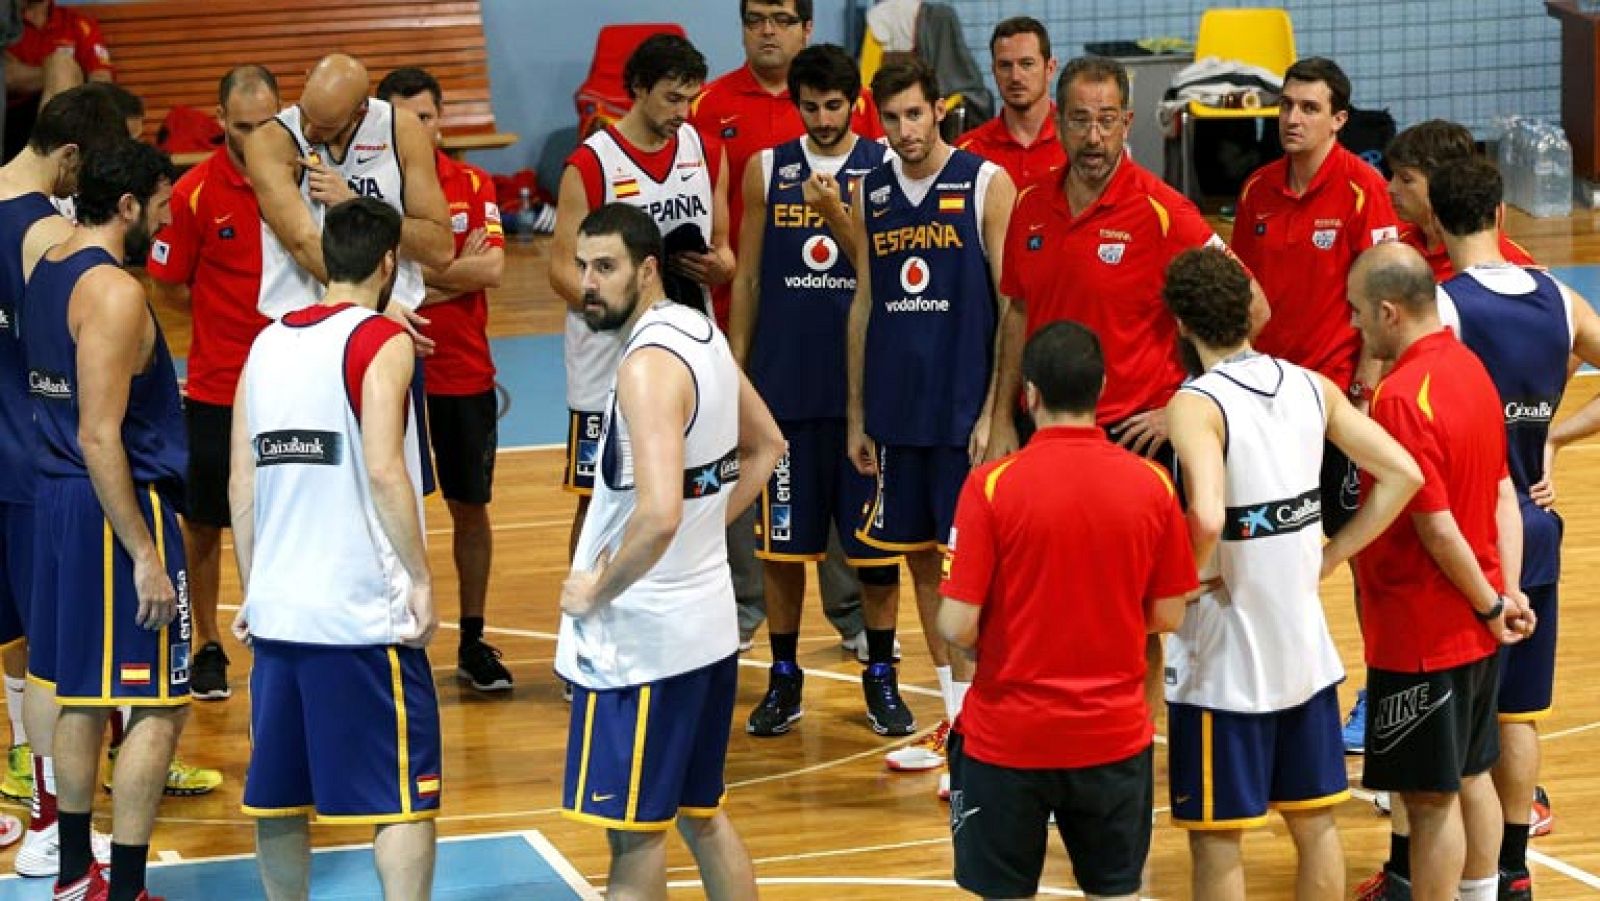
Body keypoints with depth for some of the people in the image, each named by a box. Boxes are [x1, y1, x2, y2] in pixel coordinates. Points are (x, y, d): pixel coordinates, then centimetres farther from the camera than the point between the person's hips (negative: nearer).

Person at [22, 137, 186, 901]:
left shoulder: (46, 273, 10)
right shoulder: (113, 292, -18)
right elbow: (99, 437, -22)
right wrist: (144, 554, -22)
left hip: (58, 499, 10)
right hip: (119, 505, -10)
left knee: (80, 694, 17)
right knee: (159, 707, -4)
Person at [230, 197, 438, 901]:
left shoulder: (267, 343, 11)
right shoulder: (382, 341, -7)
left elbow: (241, 486, 10)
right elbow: (384, 471, -19)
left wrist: (251, 593, 17)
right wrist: (422, 580, -13)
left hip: (278, 610, 6)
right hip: (364, 612, -6)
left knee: (278, 795, 14)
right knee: (404, 797, -1)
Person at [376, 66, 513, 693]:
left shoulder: (472, 185, 2)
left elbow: (492, 269, -12)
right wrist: (456, 274, -17)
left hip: (465, 375, 2)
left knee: (470, 507, 10)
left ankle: (473, 641, 22)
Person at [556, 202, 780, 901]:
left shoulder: (647, 364, -22)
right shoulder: (700, 333, 7)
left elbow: (658, 515, -32)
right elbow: (766, 447, 23)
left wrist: (596, 592, -18)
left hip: (641, 636, -10)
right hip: (707, 614, 10)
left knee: (634, 834, -1)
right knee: (700, 812, 19)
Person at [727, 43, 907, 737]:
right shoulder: (766, 170, 4)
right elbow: (748, 277, 8)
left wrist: (837, 213, -20)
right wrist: (735, 370, 5)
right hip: (786, 383, 1)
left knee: (876, 539, 5)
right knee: (782, 539, 5)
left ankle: (880, 677, 17)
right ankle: (783, 678, 16)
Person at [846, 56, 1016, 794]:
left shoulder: (986, 185, -6)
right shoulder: (870, 194, 8)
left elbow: (1013, 304, -8)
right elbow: (864, 304, 14)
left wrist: (996, 412, -13)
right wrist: (856, 415, 11)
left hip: (964, 411, -5)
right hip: (898, 410, 5)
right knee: (920, 560, 11)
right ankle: (953, 720, 21)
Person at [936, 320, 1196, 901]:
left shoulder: (991, 485, -15)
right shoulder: (1151, 484, -6)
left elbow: (959, 628, -16)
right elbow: (1167, 616, 1)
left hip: (1009, 737, -2)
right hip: (1115, 735, 2)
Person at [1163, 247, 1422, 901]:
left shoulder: (1197, 404, -18)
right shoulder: (1310, 387, 1)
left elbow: (1207, 517, -34)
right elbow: (1402, 475, 3)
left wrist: (1190, 575, -14)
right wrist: (1328, 557, 7)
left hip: (1225, 657, -6)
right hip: (1306, 647, 6)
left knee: (1216, 841, 3)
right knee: (1315, 823, 17)